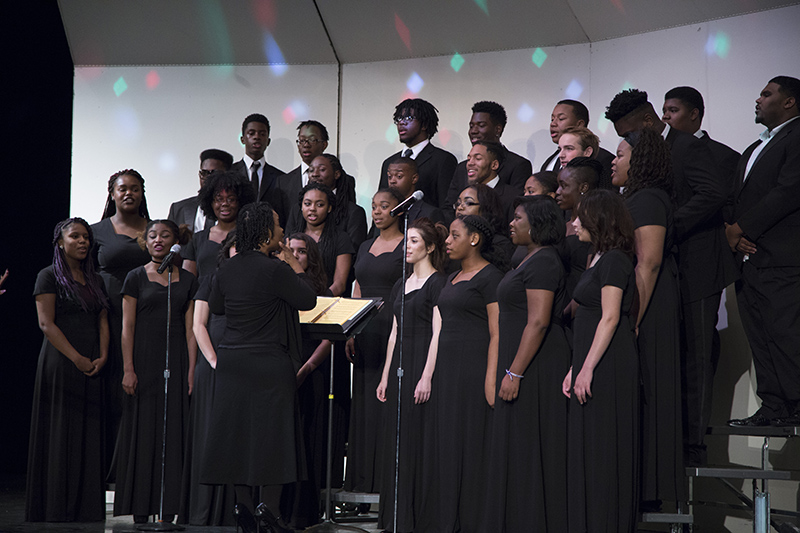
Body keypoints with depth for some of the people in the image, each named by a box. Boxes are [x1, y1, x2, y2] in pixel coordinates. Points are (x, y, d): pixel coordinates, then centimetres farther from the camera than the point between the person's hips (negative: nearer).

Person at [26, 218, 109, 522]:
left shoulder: (94, 279, 17)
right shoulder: (49, 276, -2)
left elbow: (102, 322, 14)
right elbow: (46, 323, -10)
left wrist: (102, 356, -3)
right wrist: (77, 358, -15)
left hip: (91, 367, 6)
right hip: (61, 363, -6)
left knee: (89, 434, 3)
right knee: (60, 432, -5)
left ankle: (85, 506, 7)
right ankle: (57, 507, 0)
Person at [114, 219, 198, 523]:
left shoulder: (187, 280, 10)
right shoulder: (136, 278, 4)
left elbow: (190, 329, 7)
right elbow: (127, 327, 0)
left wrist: (192, 369, -2)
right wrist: (128, 369, -9)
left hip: (176, 361, 2)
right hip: (144, 360, -2)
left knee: (173, 431, 0)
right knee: (143, 431, -1)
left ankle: (168, 510, 4)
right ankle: (140, 510, 3)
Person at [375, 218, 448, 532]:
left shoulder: (437, 283, -7)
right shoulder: (401, 285, 17)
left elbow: (438, 333, -14)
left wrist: (427, 377, -20)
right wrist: (386, 375, 15)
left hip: (423, 362, -8)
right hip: (399, 364, 8)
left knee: (420, 440, -6)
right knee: (396, 440, 8)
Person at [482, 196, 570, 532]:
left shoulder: (543, 262, -15)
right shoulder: (531, 260, 17)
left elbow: (538, 322, -22)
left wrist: (514, 372, -24)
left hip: (535, 366, -10)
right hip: (524, 366, 10)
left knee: (528, 449, -5)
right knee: (516, 450, 12)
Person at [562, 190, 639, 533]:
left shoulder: (614, 260, -11)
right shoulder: (599, 259, 18)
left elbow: (610, 318, -18)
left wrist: (588, 369, -21)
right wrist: (575, 369, 17)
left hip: (608, 364, -10)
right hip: (593, 363, 10)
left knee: (602, 450, -5)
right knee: (587, 450, 10)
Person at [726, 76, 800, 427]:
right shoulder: (753, 150, 27)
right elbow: (738, 200, 22)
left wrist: (741, 227, -10)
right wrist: (733, 232, 1)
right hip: (748, 257, 9)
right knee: (761, 340, 6)